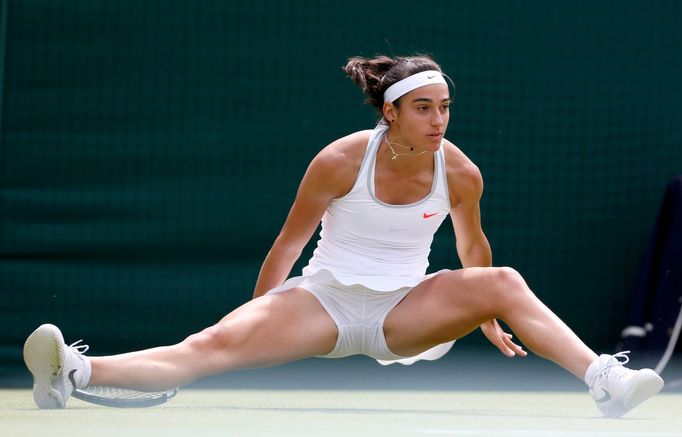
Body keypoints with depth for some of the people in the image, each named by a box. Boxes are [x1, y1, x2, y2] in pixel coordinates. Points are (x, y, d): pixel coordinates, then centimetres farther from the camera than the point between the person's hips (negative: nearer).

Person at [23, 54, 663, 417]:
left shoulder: (459, 173, -6)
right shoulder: (341, 162, -13)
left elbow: (472, 249, 14)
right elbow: (287, 246, -2)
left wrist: (487, 324, 24)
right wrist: (259, 322, 4)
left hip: (405, 310, 2)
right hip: (324, 299, -2)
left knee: (502, 283, -24)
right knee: (217, 343, -26)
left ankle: (607, 383, -29)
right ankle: (76, 375, -43)